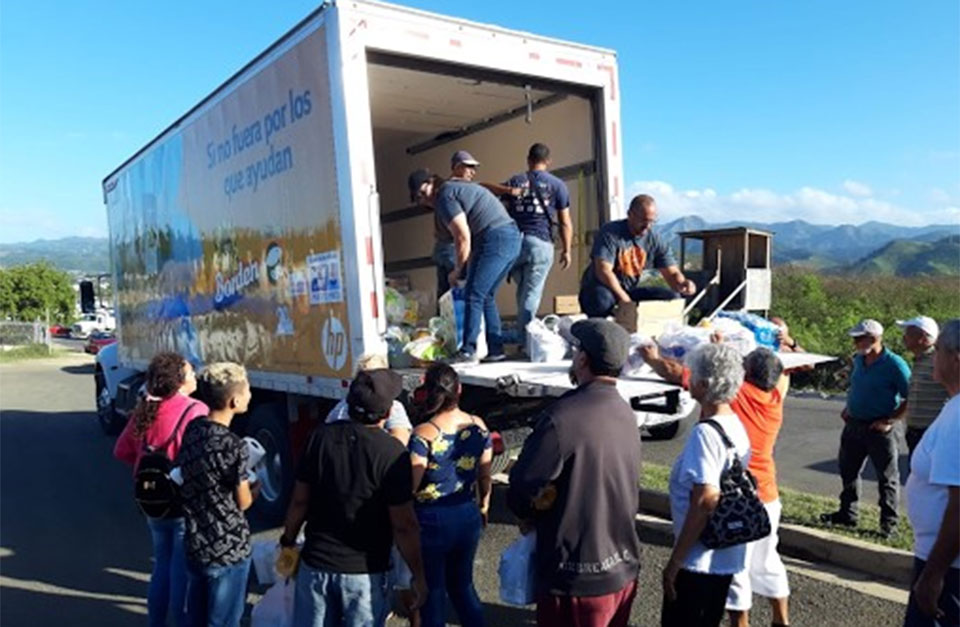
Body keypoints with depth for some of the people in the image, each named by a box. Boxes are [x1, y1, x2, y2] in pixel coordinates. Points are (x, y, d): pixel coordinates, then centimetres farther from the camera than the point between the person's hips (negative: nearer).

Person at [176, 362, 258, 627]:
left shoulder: (191, 430, -3)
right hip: (228, 550, -7)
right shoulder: (233, 446, -24)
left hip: (195, 545, 7)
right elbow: (243, 502, -12)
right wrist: (256, 487, 8)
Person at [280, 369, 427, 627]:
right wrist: (418, 575, -5)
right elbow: (404, 525, -16)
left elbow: (300, 501, -1)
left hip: (316, 563, 3)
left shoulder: (321, 437, -7)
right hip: (366, 573, -3)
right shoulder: (392, 453, -18)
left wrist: (287, 542, 15)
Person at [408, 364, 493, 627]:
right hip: (468, 516, 5)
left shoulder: (423, 434, -21)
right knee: (462, 584, 23)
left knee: (433, 589, 13)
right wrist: (484, 506, 21)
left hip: (432, 520, -4)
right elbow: (485, 476, 4)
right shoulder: (478, 427, -6)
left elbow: (411, 486, -19)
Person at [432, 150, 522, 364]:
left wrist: (458, 270, 1)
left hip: (494, 241, -9)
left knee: (474, 296, -5)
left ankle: (468, 352, -8)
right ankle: (496, 350, 14)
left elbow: (463, 237, -10)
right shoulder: (466, 188, 28)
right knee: (486, 296, 15)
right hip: (512, 237, 9)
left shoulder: (444, 195, -3)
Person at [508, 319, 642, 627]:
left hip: (578, 577, -7)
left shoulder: (564, 416, -25)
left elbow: (523, 488, -20)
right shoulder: (626, 413, 1)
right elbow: (625, 489, 8)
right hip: (624, 568, 7)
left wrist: (531, 516, 2)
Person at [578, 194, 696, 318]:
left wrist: (682, 283, -24)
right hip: (598, 289, -5)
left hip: (630, 291, 5)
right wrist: (625, 300, -34)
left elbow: (672, 272, 1)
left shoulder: (655, 239, 0)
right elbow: (603, 271, -26)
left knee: (671, 297, -11)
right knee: (602, 299, -39)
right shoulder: (610, 233, -16)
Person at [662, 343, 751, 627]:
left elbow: (705, 501, -26)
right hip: (726, 558, 9)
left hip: (699, 561, -9)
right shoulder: (737, 426, 6)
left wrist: (675, 561, -20)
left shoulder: (705, 433, -22)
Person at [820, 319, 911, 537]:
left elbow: (910, 398, -14)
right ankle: (847, 514, 29)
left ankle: (889, 523, 16)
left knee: (887, 477, 6)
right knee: (848, 471, 15)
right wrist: (847, 409, 11)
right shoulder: (858, 360, 6)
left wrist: (889, 420, -16)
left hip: (879, 429, -7)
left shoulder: (894, 364, -15)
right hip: (854, 425, 7)